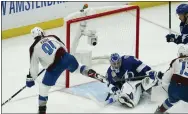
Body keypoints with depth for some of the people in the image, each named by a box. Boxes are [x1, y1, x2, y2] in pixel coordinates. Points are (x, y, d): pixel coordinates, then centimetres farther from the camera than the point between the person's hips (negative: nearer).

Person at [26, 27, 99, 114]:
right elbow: (64, 47, 22)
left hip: (54, 67, -3)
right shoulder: (52, 37, 13)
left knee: (44, 87, 13)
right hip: (66, 57, 3)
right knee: (77, 68, 37)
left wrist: (30, 79, 16)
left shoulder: (34, 48, 4)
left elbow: (33, 66, 6)